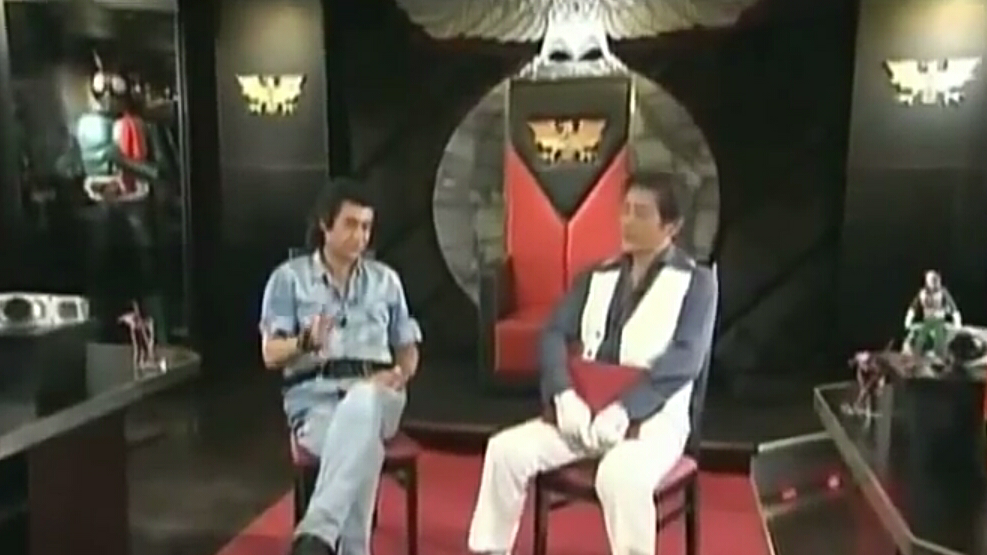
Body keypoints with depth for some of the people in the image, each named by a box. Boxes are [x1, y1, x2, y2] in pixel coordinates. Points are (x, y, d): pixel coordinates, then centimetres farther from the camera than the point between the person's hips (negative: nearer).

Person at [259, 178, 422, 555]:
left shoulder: (385, 279, 18)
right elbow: (271, 356, 1)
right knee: (364, 447, -39)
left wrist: (398, 374, -3)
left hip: (373, 395, 2)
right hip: (314, 396, -1)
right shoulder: (289, 278, 9)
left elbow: (408, 349, 22)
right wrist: (306, 341, -22)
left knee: (361, 403, -41)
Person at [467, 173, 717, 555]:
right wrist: (565, 396, -14)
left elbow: (685, 359, -13)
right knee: (507, 449, -14)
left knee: (620, 476, -36)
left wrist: (623, 409, -24)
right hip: (583, 411, 5)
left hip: (652, 418, -5)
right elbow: (554, 335, 6)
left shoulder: (696, 282, 1)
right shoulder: (597, 276, 15)